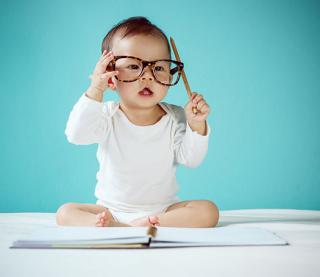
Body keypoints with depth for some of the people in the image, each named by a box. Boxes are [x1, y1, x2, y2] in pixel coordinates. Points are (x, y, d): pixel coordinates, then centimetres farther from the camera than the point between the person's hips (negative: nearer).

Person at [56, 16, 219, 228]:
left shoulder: (175, 118, -2)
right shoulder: (107, 115, -6)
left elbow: (191, 159, -7)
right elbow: (76, 135, -24)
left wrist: (196, 125, -22)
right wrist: (95, 91, -30)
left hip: (164, 209, 1)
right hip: (111, 209, 0)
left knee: (208, 211, -23)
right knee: (65, 213, -20)